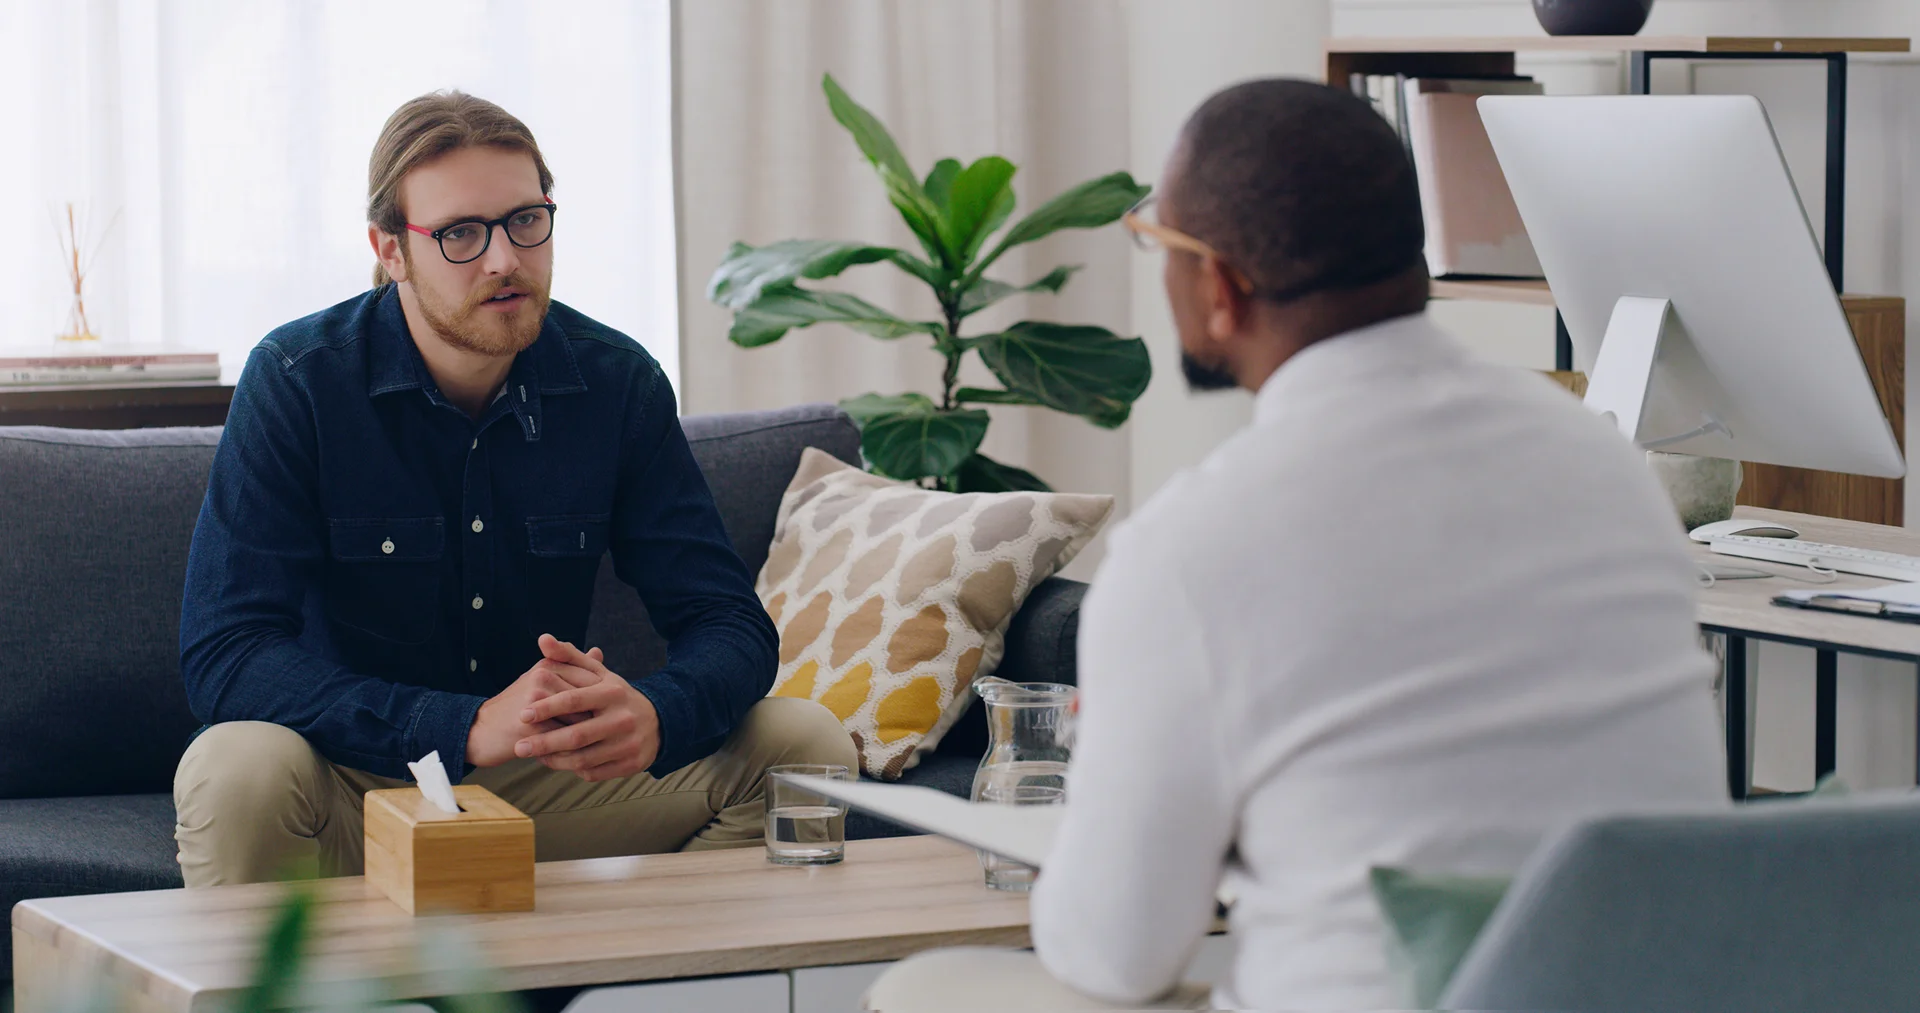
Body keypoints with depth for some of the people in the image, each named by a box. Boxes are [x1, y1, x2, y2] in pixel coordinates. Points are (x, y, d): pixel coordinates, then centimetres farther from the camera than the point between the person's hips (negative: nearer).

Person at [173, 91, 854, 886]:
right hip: (364, 784, -4)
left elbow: (728, 622, -3)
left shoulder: (616, 382, -3)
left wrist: (654, 716, -30)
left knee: (806, 744, -11)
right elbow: (223, 654, -22)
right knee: (239, 770, -36)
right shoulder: (295, 383, -13)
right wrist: (470, 729, -36)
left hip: (554, 777, 4)